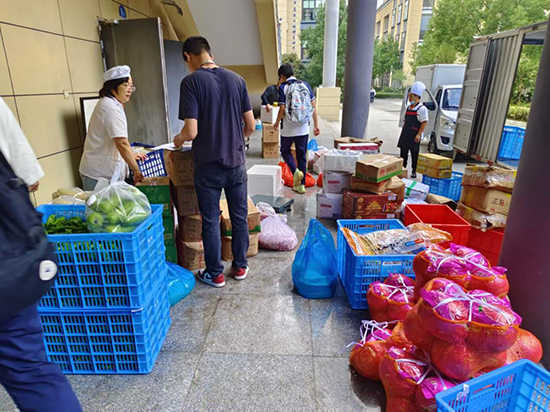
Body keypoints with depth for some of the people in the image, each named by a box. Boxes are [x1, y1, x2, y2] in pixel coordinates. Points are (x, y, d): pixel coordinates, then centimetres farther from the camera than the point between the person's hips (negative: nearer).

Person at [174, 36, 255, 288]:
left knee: (211, 222, 9)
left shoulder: (191, 81, -10)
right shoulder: (237, 80, 3)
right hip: (236, 162, 4)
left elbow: (191, 132, -17)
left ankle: (215, 274, 21)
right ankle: (240, 266, 29)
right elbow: (250, 126, 4)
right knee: (239, 217, 15)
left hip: (208, 165, -4)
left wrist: (178, 140, 5)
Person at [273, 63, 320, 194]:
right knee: (302, 156, 11)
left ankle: (296, 171, -7)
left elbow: (282, 109, -12)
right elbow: (313, 106, 2)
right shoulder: (305, 85, 5)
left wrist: (276, 124, 4)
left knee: (285, 151, 18)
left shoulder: (283, 88, -7)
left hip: (288, 129, -3)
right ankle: (301, 185, 15)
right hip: (303, 128, 4)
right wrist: (316, 125, 6)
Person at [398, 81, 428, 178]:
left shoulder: (422, 109, -10)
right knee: (403, 152, 10)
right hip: (405, 134, 7)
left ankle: (414, 171, 11)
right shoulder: (408, 107, 13)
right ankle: (402, 168, 21)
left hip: (414, 135, -7)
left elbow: (424, 122, -14)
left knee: (414, 154, 1)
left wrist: (419, 134, -20)